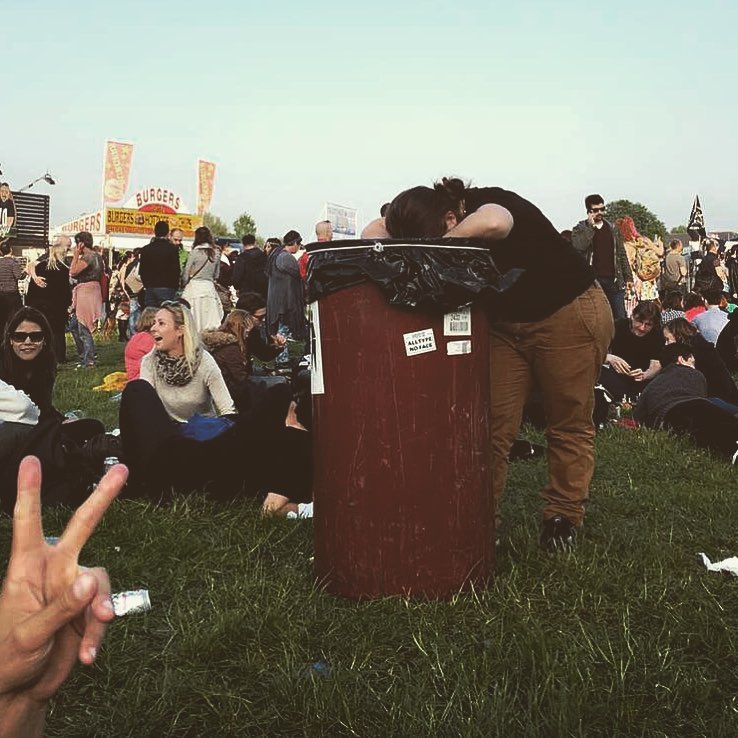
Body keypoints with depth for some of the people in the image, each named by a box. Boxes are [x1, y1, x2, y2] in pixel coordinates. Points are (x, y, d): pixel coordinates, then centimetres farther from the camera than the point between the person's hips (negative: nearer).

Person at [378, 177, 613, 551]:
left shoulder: (487, 203, -29)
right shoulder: (429, 226, -10)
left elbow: (492, 223, -52)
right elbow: (377, 228, -4)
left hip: (570, 314, -6)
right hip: (504, 323, 6)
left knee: (568, 424, 4)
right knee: (492, 424, -2)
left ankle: (563, 519, 16)